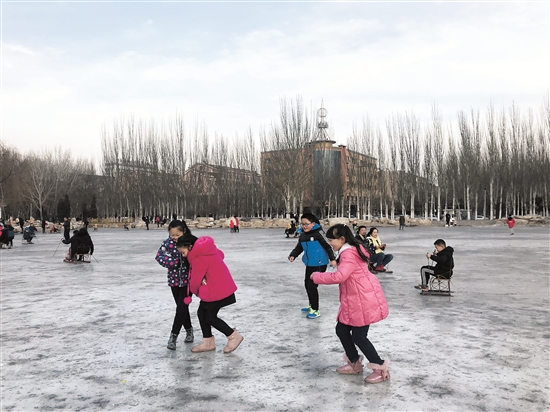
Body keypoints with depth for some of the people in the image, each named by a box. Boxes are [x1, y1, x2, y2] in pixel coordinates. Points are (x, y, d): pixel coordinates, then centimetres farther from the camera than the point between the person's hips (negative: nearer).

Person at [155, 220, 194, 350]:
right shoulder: (168, 243, -7)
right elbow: (159, 256, -13)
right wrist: (173, 262, -27)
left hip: (188, 280, -3)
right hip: (174, 280, 3)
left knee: (181, 307, -6)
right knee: (182, 307, 13)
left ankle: (173, 336, 4)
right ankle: (189, 331, 32)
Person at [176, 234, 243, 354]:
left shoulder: (199, 257, -24)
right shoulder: (205, 248, 4)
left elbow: (196, 279, -16)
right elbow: (220, 255, 19)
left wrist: (194, 291, 6)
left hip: (217, 290, -10)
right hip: (219, 286, 10)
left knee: (210, 317, 2)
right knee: (202, 313, 13)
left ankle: (234, 336, 16)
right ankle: (208, 343, 24)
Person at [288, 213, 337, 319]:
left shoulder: (318, 233, -17)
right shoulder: (303, 235, 6)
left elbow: (328, 246, -16)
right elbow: (299, 248, 13)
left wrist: (332, 259, -21)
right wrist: (292, 255, -4)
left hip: (319, 264, -8)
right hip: (309, 264, 9)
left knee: (312, 286, -9)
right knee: (307, 284, 18)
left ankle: (316, 310, 4)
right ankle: (312, 305, 38)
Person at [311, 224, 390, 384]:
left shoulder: (348, 254, -21)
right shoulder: (352, 250, 12)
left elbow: (339, 276, -32)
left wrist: (316, 276, -21)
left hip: (364, 300, -10)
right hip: (354, 301, 10)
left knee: (358, 336, -2)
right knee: (341, 330, 13)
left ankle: (381, 369, 13)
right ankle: (355, 364, 30)